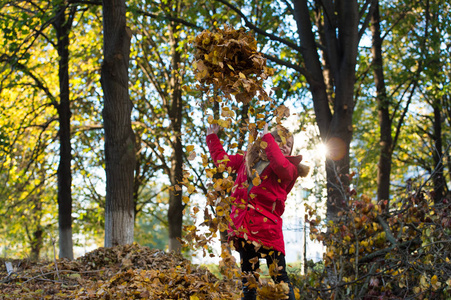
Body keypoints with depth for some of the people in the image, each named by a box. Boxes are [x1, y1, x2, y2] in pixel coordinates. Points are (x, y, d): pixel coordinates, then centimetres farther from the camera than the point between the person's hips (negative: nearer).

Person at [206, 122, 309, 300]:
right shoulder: (247, 160, 16)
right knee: (248, 279, 10)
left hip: (267, 227, -4)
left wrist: (267, 138, -16)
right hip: (243, 228, 4)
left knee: (280, 277, -7)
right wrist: (212, 136, 30)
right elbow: (221, 158, 29)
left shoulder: (289, 168, 2)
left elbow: (282, 167, -23)